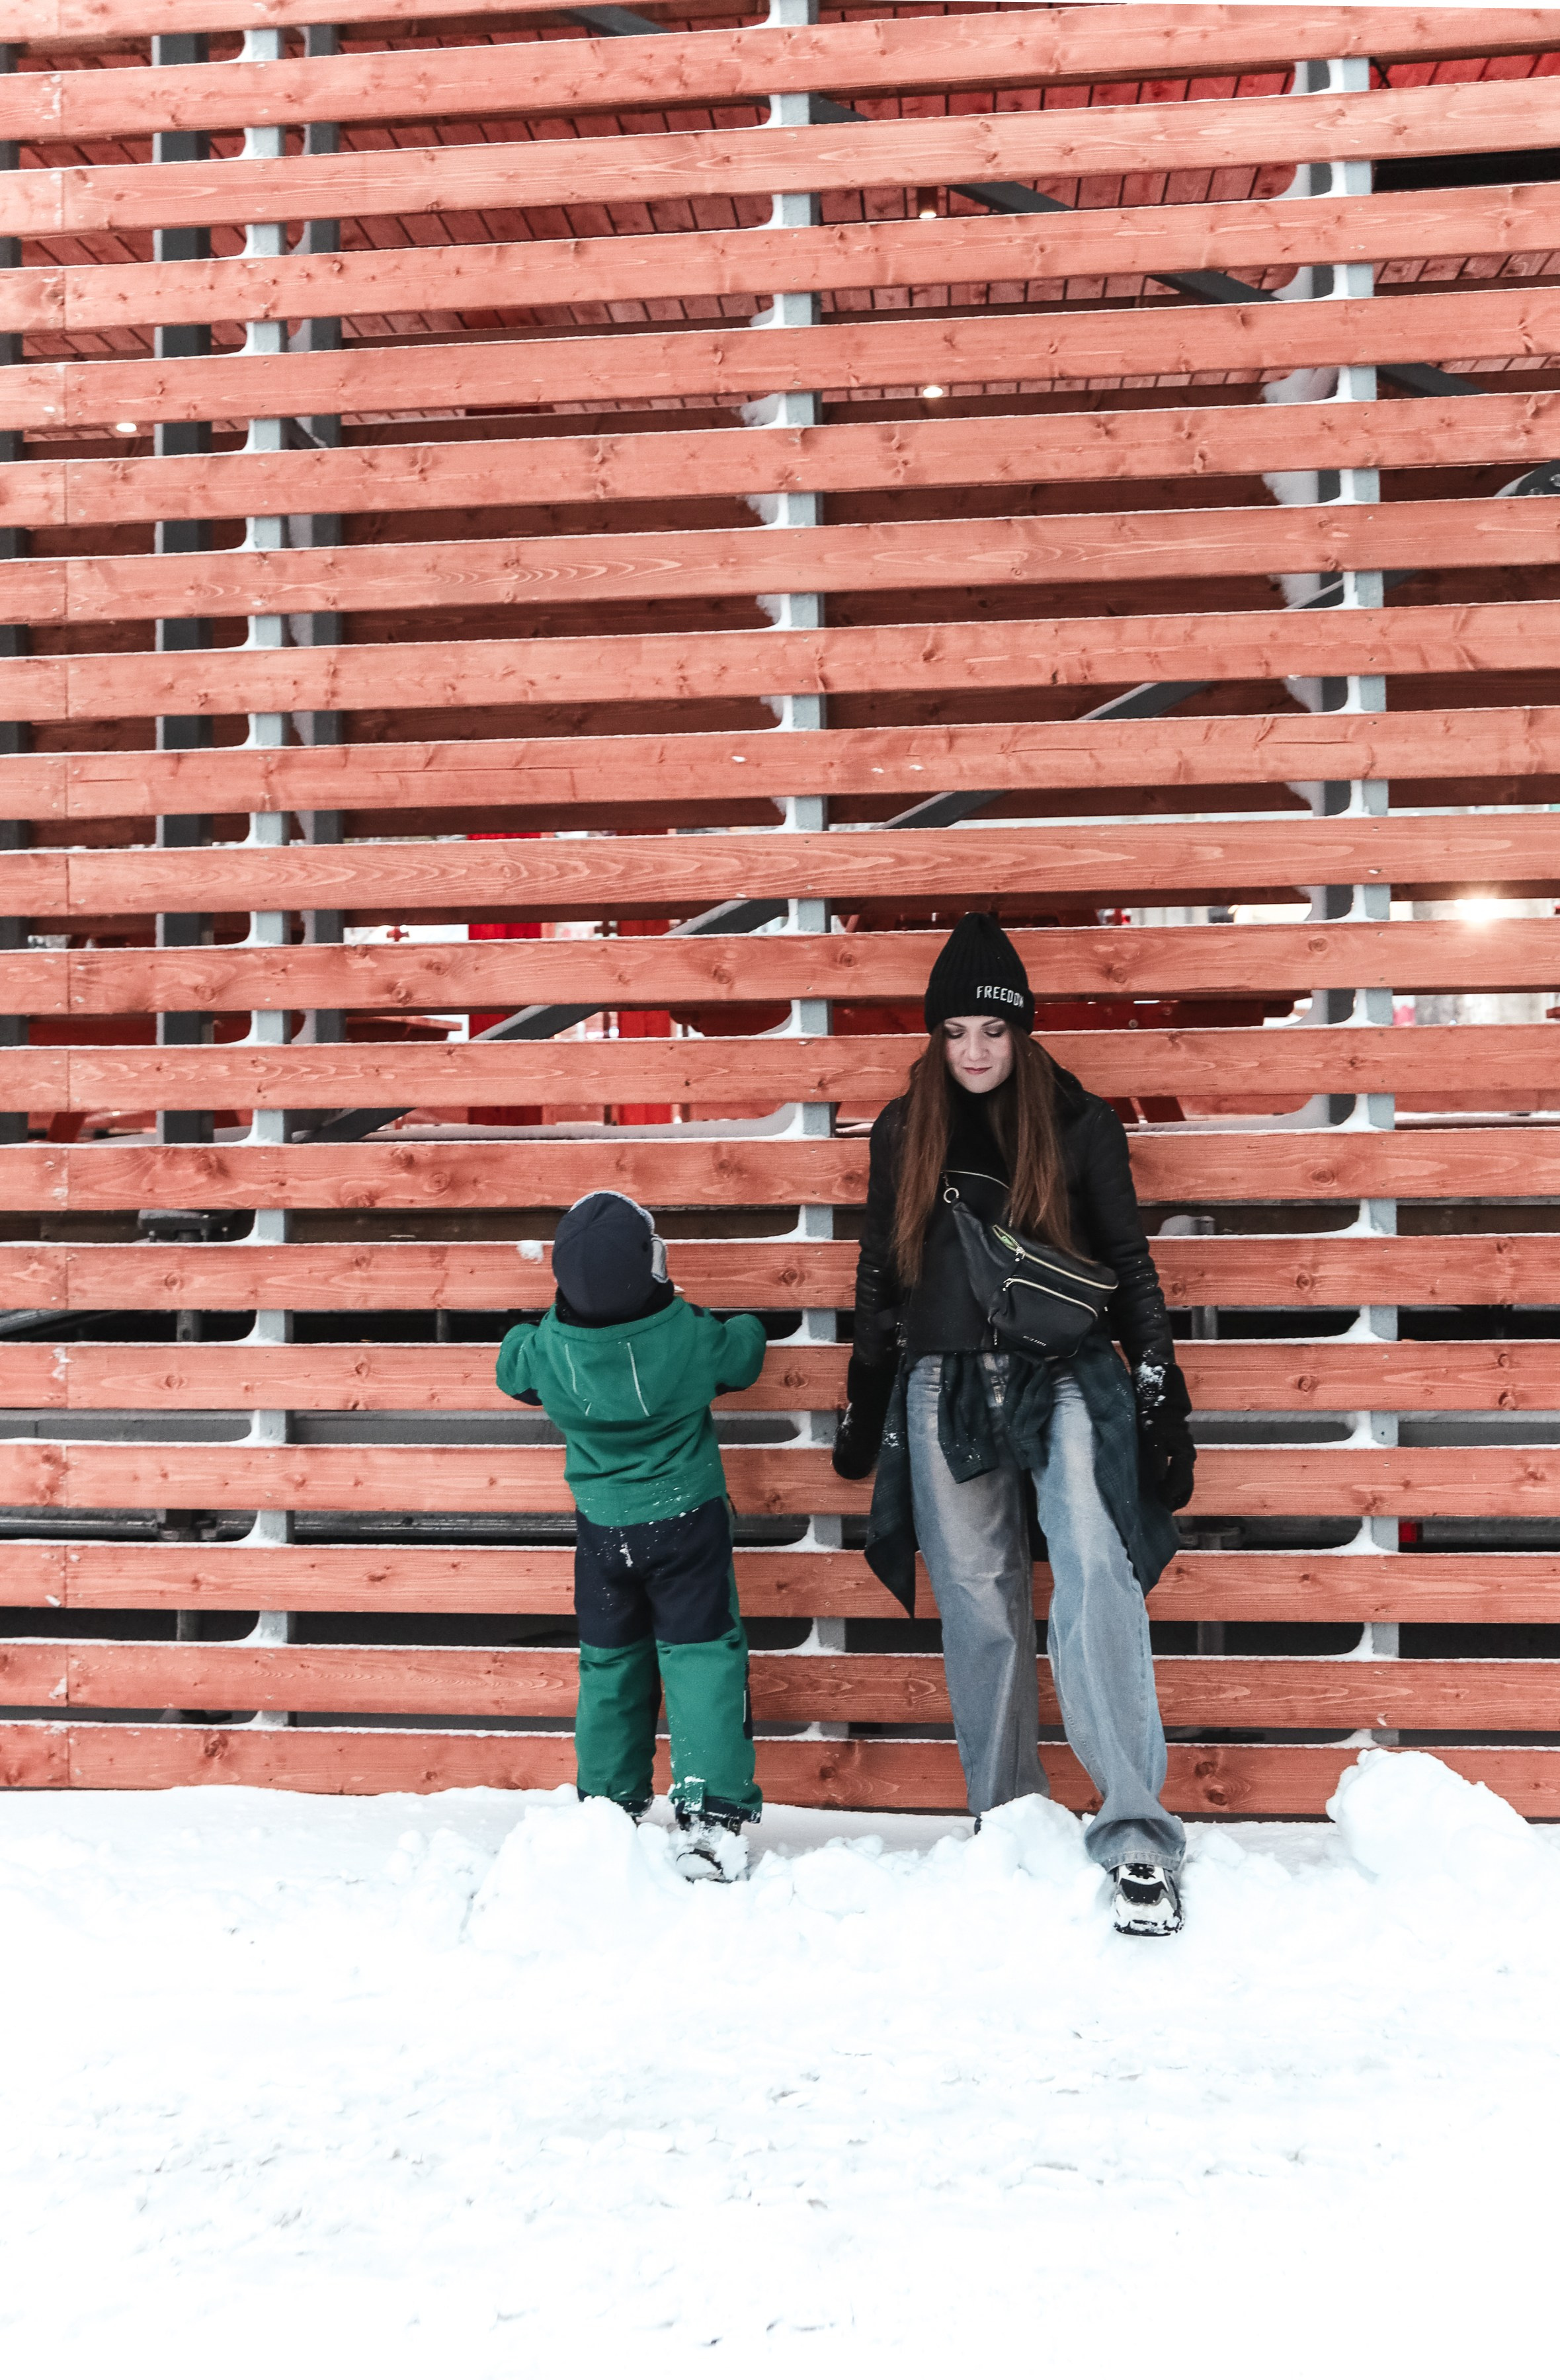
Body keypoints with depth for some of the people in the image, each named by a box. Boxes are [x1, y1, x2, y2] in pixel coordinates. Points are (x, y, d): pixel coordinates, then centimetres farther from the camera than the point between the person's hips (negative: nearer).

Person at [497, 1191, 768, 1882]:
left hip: (602, 1531, 3)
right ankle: (710, 1814, -4)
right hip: (687, 1521, -2)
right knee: (702, 1656, 2)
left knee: (609, 1663, 17)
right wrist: (746, 1325, 25)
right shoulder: (689, 1338, -18)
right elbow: (744, 1353, 3)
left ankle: (609, 1806, 26)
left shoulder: (547, 1348, -13)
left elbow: (511, 1369, 10)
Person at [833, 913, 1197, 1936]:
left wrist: (1162, 1398, 0)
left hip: (1064, 1379, -3)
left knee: (1095, 1572, -20)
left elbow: (1130, 1263, 5)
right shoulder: (903, 1131, 9)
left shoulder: (1077, 1122, 2)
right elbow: (878, 1275, 15)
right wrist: (864, 1407, 15)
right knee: (978, 1605, 5)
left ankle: (1138, 1833, -19)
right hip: (945, 1388, 3)